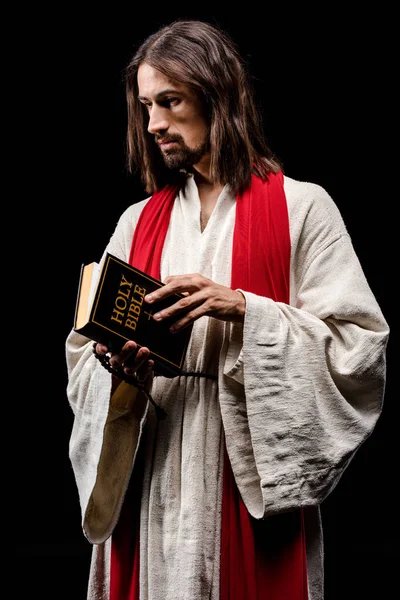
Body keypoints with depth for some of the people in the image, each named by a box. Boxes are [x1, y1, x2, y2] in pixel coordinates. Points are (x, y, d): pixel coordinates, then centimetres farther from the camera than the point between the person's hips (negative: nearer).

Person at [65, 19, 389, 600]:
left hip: (253, 484, -3)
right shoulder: (138, 222, 13)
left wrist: (243, 309, -18)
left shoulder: (301, 208, 0)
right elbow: (84, 359, 12)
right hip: (148, 484, 4)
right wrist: (118, 370, -11)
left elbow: (360, 349, -8)